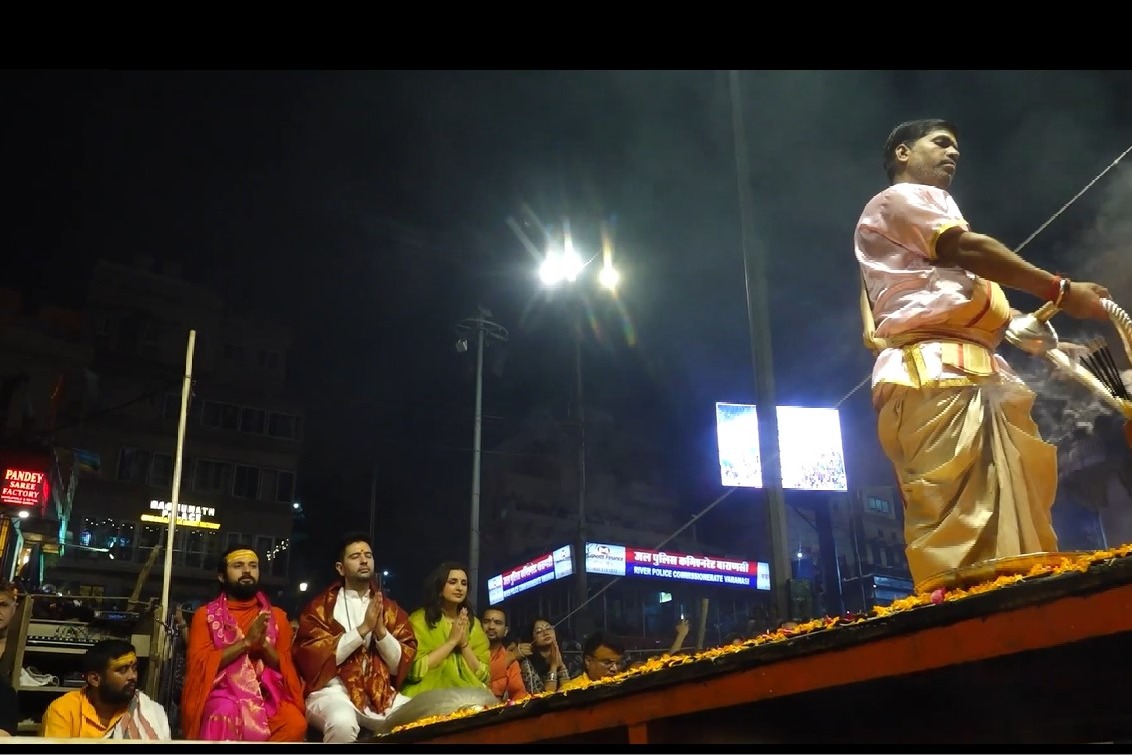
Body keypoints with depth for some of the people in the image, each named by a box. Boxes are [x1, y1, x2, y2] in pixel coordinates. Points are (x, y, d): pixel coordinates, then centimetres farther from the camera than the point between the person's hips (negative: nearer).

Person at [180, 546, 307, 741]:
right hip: (223, 695, -2)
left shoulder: (276, 615, 15)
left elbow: (286, 669, 11)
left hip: (268, 695, 3)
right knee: (226, 724, -38)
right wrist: (246, 642, -12)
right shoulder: (205, 614, 10)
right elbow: (200, 663, -3)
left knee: (295, 724, -30)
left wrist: (264, 644, -8)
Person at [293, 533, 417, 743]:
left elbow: (402, 664, 9)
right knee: (343, 723, -37)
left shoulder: (390, 608, 15)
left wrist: (381, 630, -8)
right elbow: (314, 657, -7)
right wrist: (363, 628, -11)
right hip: (334, 690, -3)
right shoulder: (320, 606, 6)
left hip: (381, 693, 3)